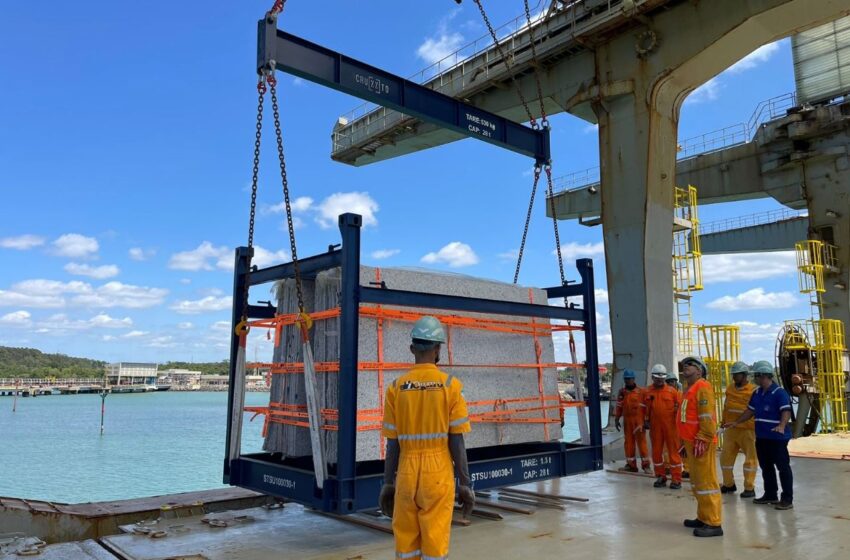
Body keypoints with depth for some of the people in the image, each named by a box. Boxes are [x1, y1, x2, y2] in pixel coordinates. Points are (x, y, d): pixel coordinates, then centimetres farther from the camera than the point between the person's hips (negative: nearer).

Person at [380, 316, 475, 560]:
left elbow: (392, 444, 1)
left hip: (406, 473, 2)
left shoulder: (397, 387, -1)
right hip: (438, 473, -2)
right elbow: (456, 442, -7)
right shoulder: (450, 385, -6)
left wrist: (388, 484, 10)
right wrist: (465, 484, 1)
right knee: (435, 540, 5)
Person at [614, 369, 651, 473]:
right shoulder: (621, 392, 10)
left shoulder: (640, 392, -4)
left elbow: (646, 407, -5)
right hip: (627, 420, 5)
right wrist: (617, 419, 10)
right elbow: (619, 407, 14)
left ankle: (646, 465, 5)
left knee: (641, 441, -4)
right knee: (629, 442, 8)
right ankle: (631, 465, 16)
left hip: (639, 420, -5)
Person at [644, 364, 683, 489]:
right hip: (655, 427, 3)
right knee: (656, 451, 9)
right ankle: (660, 477, 23)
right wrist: (646, 421, 5)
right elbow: (645, 409, 13)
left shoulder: (672, 391, -2)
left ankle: (676, 479, 9)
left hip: (671, 426, -3)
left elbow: (680, 406, 0)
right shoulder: (647, 392, 4)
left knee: (673, 451, 2)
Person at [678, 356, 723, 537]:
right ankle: (703, 517, 26)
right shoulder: (691, 389, 19)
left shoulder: (702, 387, -12)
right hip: (691, 442, 10)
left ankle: (713, 524, -2)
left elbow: (707, 417, -20)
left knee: (707, 482, -7)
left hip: (701, 443, -10)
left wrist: (702, 440, -23)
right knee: (697, 482, 16)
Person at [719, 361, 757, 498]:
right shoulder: (729, 389, 9)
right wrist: (724, 422, 18)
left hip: (748, 430, -6)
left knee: (750, 458, 4)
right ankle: (728, 484, 25)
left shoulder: (754, 390, -10)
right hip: (730, 429, 6)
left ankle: (749, 488, 14)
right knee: (726, 457, 11)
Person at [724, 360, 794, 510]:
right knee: (766, 467, 15)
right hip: (761, 437, 8)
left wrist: (782, 426, -38)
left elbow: (786, 411, -22)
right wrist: (737, 422, 18)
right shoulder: (757, 393, 12)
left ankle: (787, 499, 5)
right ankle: (770, 495, 26)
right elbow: (750, 410, 20)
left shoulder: (779, 392, -12)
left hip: (777, 437, -8)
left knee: (783, 467, -1)